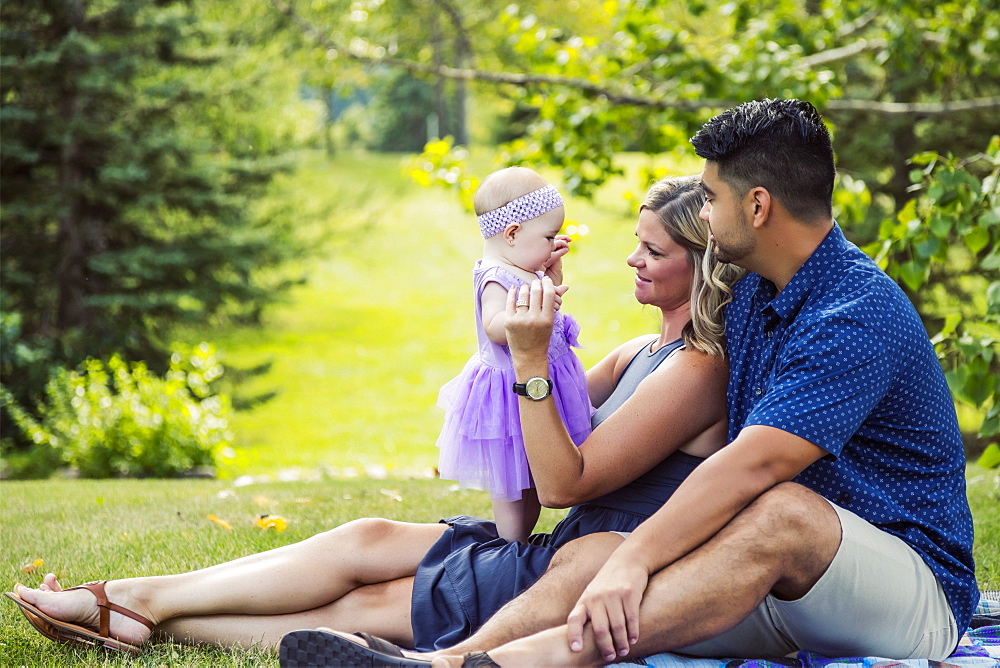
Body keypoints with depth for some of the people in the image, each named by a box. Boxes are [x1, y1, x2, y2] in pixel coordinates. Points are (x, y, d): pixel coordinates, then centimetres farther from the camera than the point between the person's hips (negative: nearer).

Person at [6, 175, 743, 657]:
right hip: (557, 551, 9)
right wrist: (537, 303, 12)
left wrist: (531, 353, -24)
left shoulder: (697, 370, -16)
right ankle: (134, 610, -2)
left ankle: (139, 607, -2)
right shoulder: (646, 351, 15)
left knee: (366, 603, -9)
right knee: (371, 538, -2)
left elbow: (562, 481, -19)